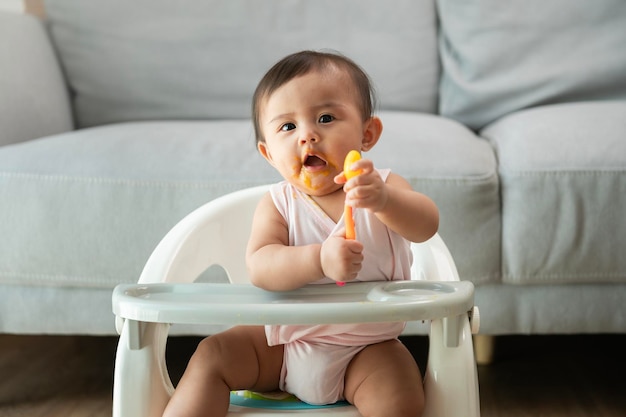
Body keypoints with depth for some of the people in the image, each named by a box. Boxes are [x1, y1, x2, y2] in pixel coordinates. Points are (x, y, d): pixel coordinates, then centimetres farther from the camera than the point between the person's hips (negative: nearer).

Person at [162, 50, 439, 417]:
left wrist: (383, 200, -47)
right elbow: (259, 267, -23)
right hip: (283, 342, 2)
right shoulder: (278, 204, -6)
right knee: (213, 355, -12)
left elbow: (426, 226, -26)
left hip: (366, 348, -1)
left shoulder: (384, 186, -6)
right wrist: (319, 259, -42)